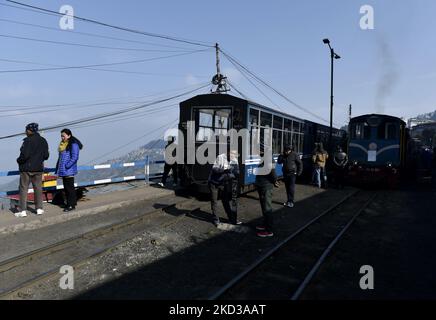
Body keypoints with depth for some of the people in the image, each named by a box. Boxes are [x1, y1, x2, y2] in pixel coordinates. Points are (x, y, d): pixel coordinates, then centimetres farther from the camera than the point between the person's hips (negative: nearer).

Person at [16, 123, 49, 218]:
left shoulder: (28, 140, -15)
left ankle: (23, 211, 5)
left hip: (26, 168, -5)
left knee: (23, 189, 3)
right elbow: (46, 156, 6)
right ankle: (39, 209, 15)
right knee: (38, 188, 12)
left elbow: (25, 155, -20)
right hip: (38, 168, 6)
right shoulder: (43, 141, 4)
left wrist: (19, 160, -2)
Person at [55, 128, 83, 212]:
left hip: (69, 170, -9)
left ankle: (71, 205, 3)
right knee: (66, 187, 14)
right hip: (63, 170, 9)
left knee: (70, 187, -4)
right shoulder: (62, 144, 16)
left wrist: (67, 165, -21)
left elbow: (74, 157, -17)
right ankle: (72, 202, 23)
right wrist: (58, 168, 16)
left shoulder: (73, 144, -11)